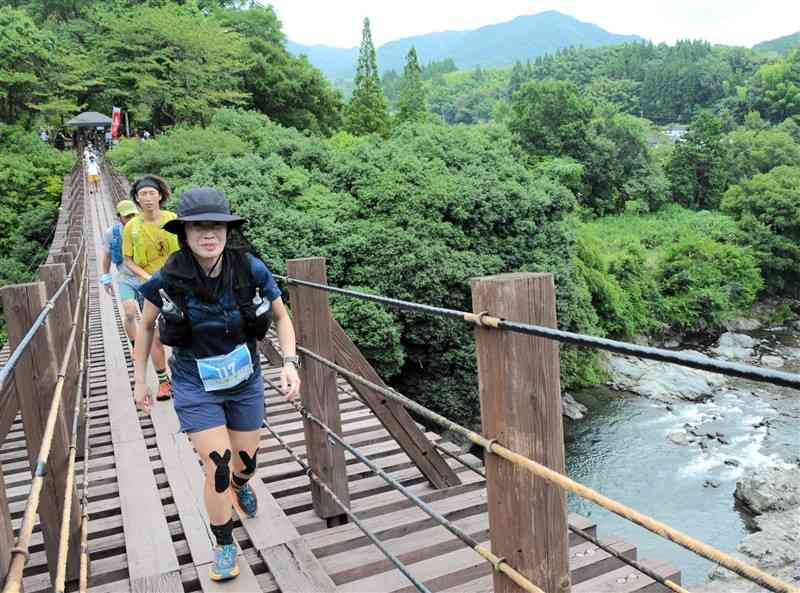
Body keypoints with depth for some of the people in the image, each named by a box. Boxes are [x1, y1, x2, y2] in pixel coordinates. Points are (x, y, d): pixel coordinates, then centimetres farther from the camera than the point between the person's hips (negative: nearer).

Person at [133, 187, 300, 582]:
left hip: (245, 381, 2)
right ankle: (225, 546, 20)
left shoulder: (252, 270, -20)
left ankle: (240, 485, 57)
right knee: (217, 467, -8)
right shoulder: (168, 279, -19)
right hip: (196, 386, -1)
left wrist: (290, 363, -19)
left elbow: (282, 317, -5)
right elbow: (146, 325, 1)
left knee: (246, 462, 16)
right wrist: (139, 380, 5)